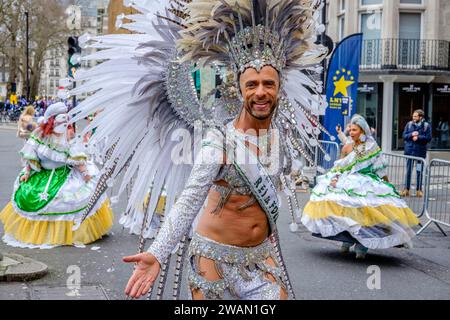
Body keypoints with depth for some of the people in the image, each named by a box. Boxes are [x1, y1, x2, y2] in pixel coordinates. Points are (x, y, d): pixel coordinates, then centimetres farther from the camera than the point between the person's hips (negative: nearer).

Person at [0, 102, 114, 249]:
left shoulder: (68, 135, -4)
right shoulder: (40, 134, -4)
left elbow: (77, 156, -6)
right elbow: (31, 155, 0)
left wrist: (85, 172, -12)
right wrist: (27, 172, -2)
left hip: (66, 174, -1)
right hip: (43, 174, 1)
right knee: (27, 195, -4)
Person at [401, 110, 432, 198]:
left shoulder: (426, 126, -2)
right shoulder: (409, 124, 4)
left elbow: (429, 138, -7)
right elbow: (404, 136, 2)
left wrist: (418, 137, -16)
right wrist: (411, 134, -16)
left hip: (420, 151, -2)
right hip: (409, 151, 2)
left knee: (419, 171, 6)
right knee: (408, 171, 6)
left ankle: (419, 190, 15)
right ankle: (407, 189, 13)